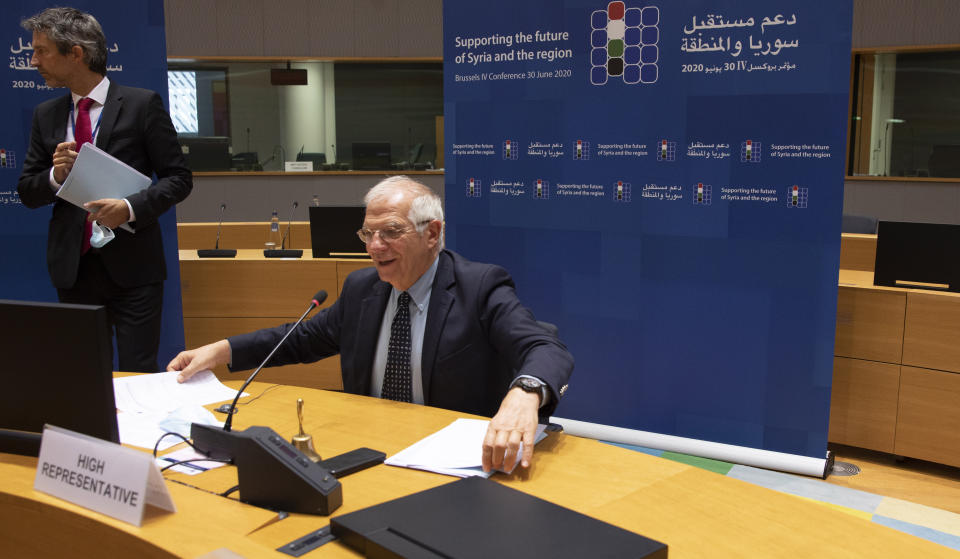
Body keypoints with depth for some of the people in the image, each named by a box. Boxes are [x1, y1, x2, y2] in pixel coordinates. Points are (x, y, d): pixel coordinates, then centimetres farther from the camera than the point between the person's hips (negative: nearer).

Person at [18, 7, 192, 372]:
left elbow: (178, 178, -3)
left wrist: (131, 207, -18)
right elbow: (27, 192, 13)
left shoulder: (141, 105, -3)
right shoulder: (46, 115, 10)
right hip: (72, 268, 5)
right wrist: (56, 175, -8)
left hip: (131, 266, -4)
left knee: (138, 375, -1)